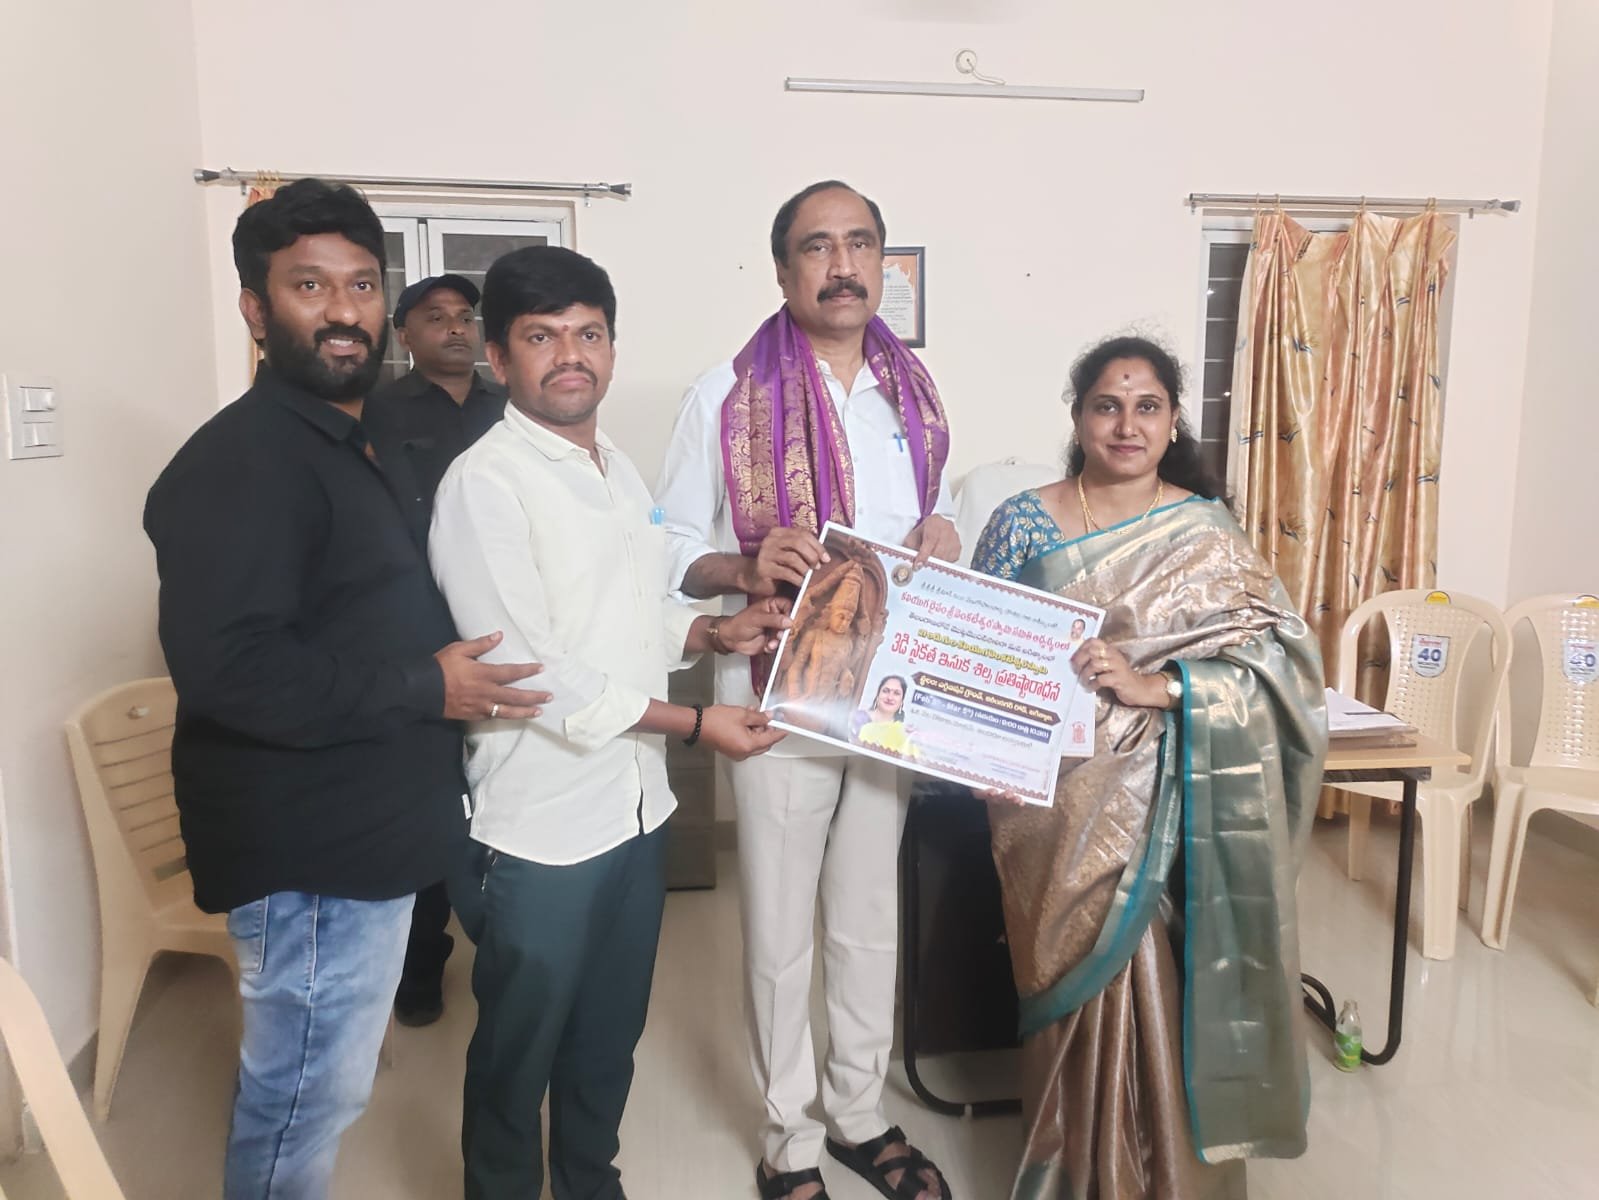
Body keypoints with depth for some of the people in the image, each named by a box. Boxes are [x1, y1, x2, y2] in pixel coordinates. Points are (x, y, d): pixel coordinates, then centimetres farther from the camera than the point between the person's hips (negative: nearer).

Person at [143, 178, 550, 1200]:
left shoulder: (359, 450, 14)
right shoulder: (240, 461, -19)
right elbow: (225, 666, -30)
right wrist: (424, 688, -22)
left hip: (363, 836, 10)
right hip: (310, 855, -10)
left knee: (318, 1085, 24)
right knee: (309, 1097, 5)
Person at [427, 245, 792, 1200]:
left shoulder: (620, 468, 9)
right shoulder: (484, 483, -16)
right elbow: (529, 670, -21)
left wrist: (714, 632, 1)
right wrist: (694, 722, -17)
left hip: (638, 806, 7)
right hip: (542, 822, -7)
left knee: (611, 1032, 22)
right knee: (519, 1047, 13)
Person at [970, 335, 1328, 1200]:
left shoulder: (1209, 534, 4)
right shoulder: (1023, 523, 4)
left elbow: (1281, 658, -6)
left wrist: (1153, 686, -19)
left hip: (1176, 810, 0)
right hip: (1066, 805, 0)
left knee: (1169, 994, -3)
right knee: (1089, 980, -2)